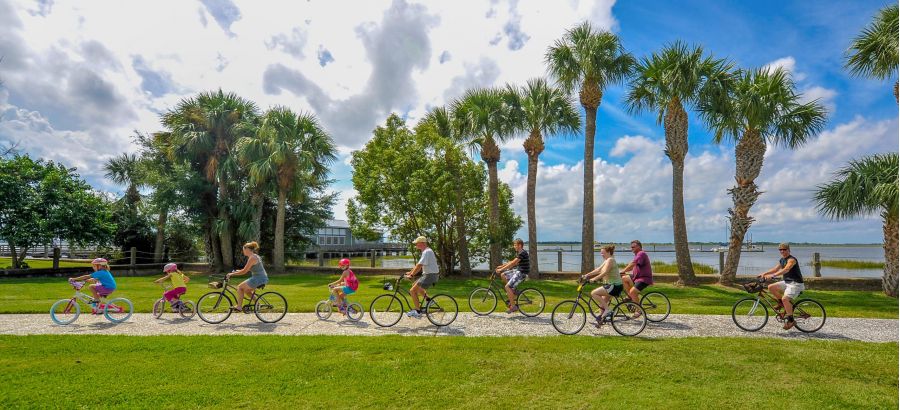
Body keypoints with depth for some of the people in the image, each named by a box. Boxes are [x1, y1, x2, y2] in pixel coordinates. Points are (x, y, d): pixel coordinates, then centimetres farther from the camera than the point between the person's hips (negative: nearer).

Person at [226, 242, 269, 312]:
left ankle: (239, 307, 8)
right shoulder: (254, 256, 14)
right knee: (246, 290, 21)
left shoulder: (252, 258, -17)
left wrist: (232, 274, -9)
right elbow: (247, 269, 24)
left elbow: (244, 271, -18)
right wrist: (237, 271, 21)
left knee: (240, 287, 1)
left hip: (258, 279, -10)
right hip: (262, 278, 10)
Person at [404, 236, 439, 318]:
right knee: (414, 285, 20)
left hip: (430, 275, -10)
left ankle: (418, 312, -3)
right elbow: (418, 265, 21)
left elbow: (419, 266, -24)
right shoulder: (426, 251, 17)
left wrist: (411, 275, -23)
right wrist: (410, 272, 17)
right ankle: (427, 299, 18)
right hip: (428, 275, 10)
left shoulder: (427, 252, -16)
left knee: (412, 290, -9)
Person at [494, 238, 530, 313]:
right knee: (503, 275, 9)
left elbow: (512, 263, -24)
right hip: (518, 270, 10)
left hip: (522, 273, -10)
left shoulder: (522, 253, -19)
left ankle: (513, 306, -6)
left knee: (507, 287, -14)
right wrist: (501, 266, 12)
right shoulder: (518, 253, 13)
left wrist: (501, 269, -23)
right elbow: (512, 262, 18)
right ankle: (513, 291, 16)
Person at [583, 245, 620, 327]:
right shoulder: (607, 260, 16)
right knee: (602, 302, 15)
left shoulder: (610, 260, -14)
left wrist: (594, 279, -28)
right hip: (612, 284, 10)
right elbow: (598, 270, 14)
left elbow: (604, 273, -25)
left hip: (615, 285, -10)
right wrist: (587, 275, 6)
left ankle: (607, 309, -8)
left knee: (593, 293, -15)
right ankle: (600, 320, 23)